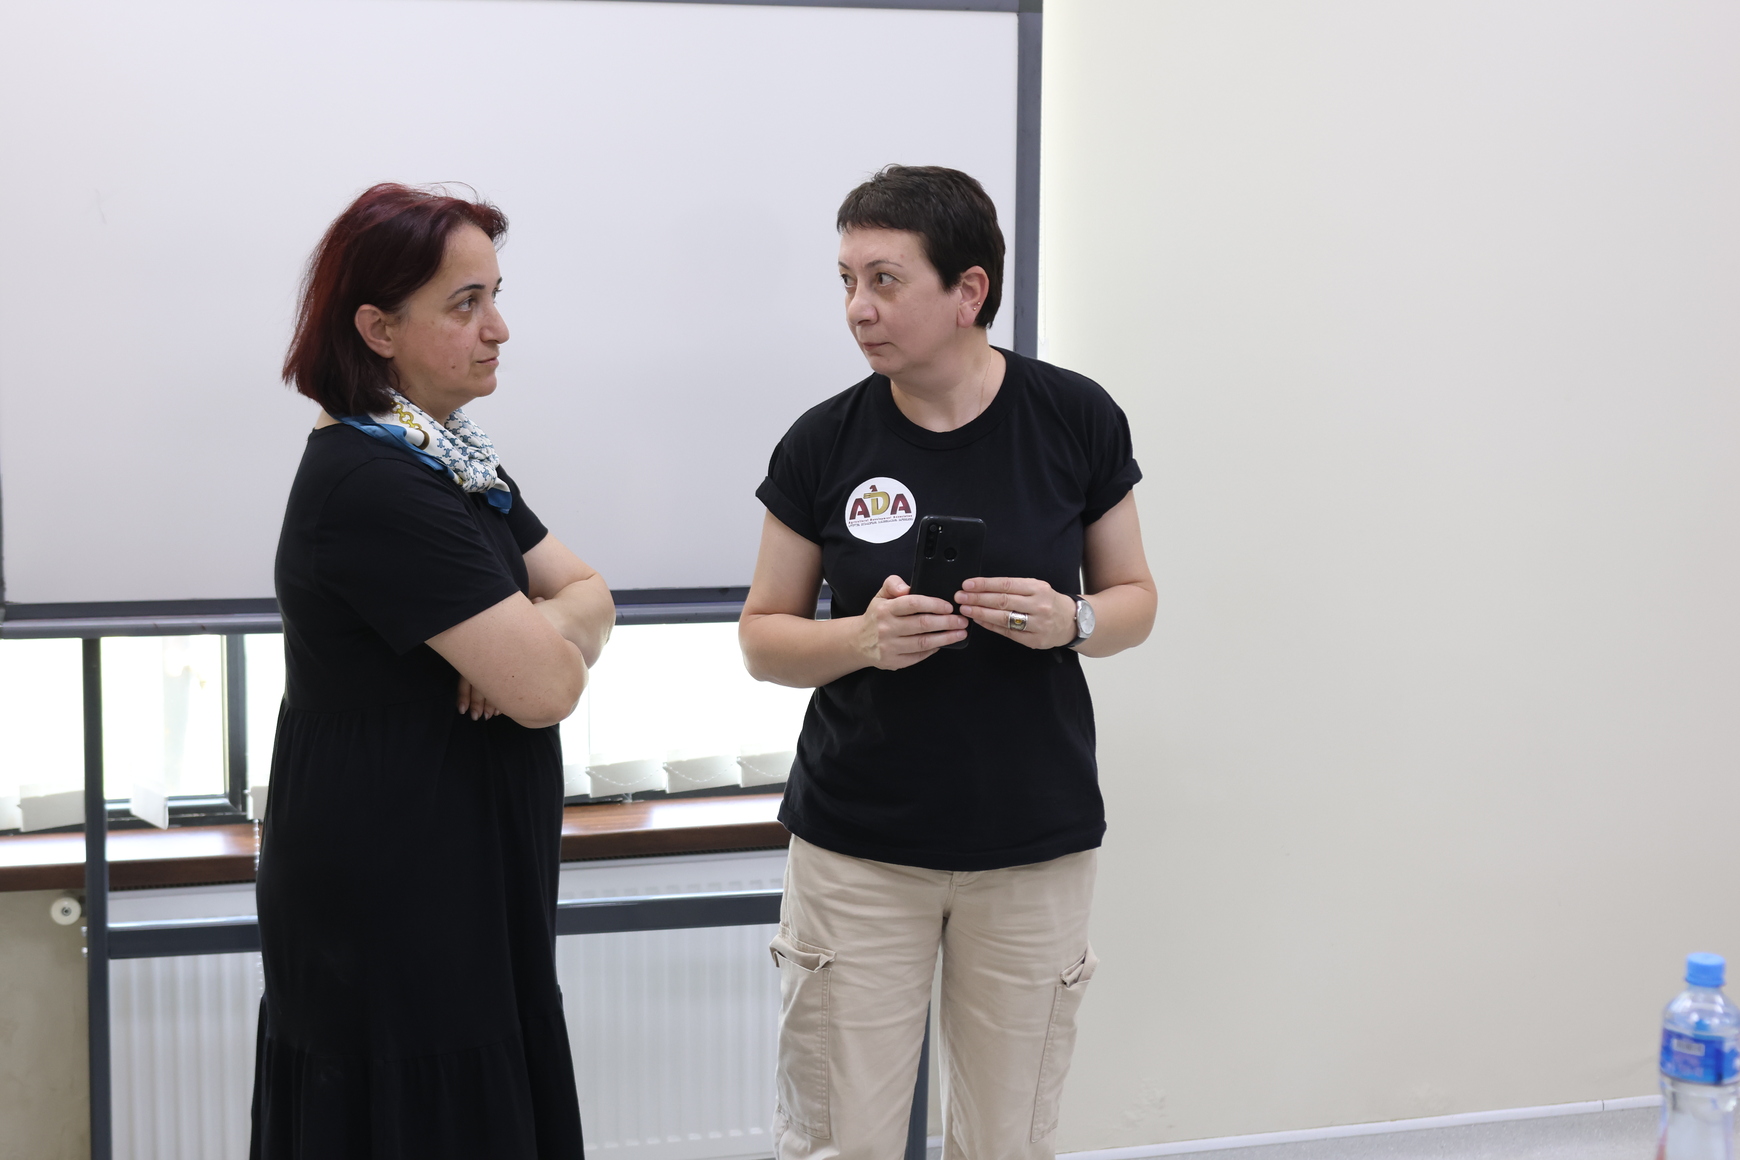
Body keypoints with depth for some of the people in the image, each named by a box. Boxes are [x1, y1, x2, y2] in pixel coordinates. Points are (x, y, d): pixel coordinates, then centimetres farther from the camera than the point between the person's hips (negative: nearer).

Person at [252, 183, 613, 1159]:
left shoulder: (451, 456, 11)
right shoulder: (372, 485, -21)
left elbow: (591, 596, 9)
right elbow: (548, 689, -24)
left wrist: (532, 631, -13)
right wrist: (544, 640, -1)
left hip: (469, 887, 9)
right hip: (394, 903, -9)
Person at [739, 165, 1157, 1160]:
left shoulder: (1077, 419, -4)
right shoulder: (824, 443, -4)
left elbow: (1134, 597, 6)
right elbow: (765, 635, 2)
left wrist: (1069, 621, -16)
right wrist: (866, 638, -18)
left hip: (1035, 847, 0)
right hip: (859, 845, 0)